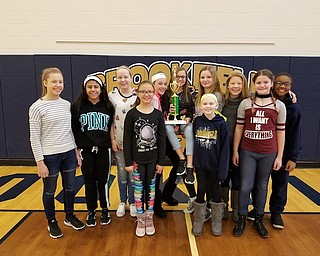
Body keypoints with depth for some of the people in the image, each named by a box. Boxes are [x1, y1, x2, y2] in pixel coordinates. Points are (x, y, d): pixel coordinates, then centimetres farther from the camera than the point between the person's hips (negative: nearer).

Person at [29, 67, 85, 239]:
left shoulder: (66, 104, 3)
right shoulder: (37, 107, -10)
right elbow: (34, 137, -10)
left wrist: (76, 152, 9)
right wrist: (40, 162, -11)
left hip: (69, 153, 5)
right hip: (49, 156, -4)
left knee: (70, 188, 16)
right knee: (50, 191, 13)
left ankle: (69, 217, 38)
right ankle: (52, 222, 34)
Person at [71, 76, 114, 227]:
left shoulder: (108, 107, 2)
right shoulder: (77, 107, -2)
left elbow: (112, 128, 7)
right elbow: (74, 130, 0)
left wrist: (111, 142, -1)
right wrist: (77, 148, -4)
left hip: (104, 149, 1)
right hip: (85, 150, 0)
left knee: (103, 181, 9)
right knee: (89, 182, 10)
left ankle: (105, 210, 28)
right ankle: (91, 212, 28)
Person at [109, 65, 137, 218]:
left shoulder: (138, 95, -2)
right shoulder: (112, 95, 0)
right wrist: (112, 140, -3)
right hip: (118, 141, 1)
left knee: (133, 173, 9)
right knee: (122, 173, 13)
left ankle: (133, 202, 28)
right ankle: (122, 201, 31)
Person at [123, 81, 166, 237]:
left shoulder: (158, 114, -1)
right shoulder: (132, 114, -6)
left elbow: (162, 139, 1)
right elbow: (127, 139, -6)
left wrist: (161, 161, -2)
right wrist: (128, 162, -8)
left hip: (153, 159, 2)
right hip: (137, 159, -1)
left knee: (151, 188, 13)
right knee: (138, 189, 9)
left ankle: (149, 218, 29)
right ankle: (140, 220, 26)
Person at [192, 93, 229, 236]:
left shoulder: (221, 123, -8)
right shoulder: (197, 121, 0)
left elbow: (225, 148, -9)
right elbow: (192, 142, 5)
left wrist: (223, 169, -12)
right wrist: (191, 162, 1)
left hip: (215, 165, -1)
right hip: (200, 164, 2)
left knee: (215, 191, 12)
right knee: (201, 191, 10)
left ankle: (216, 221, 29)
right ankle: (198, 221, 25)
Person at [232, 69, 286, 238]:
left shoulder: (279, 105, 2)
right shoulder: (245, 103, 0)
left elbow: (280, 132, 4)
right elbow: (239, 128, 2)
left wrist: (279, 156, 2)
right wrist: (235, 151, 1)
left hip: (268, 153, 1)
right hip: (247, 152, 0)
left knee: (262, 186, 13)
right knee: (245, 186, 1)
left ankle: (259, 219, 30)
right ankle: (242, 218, 22)